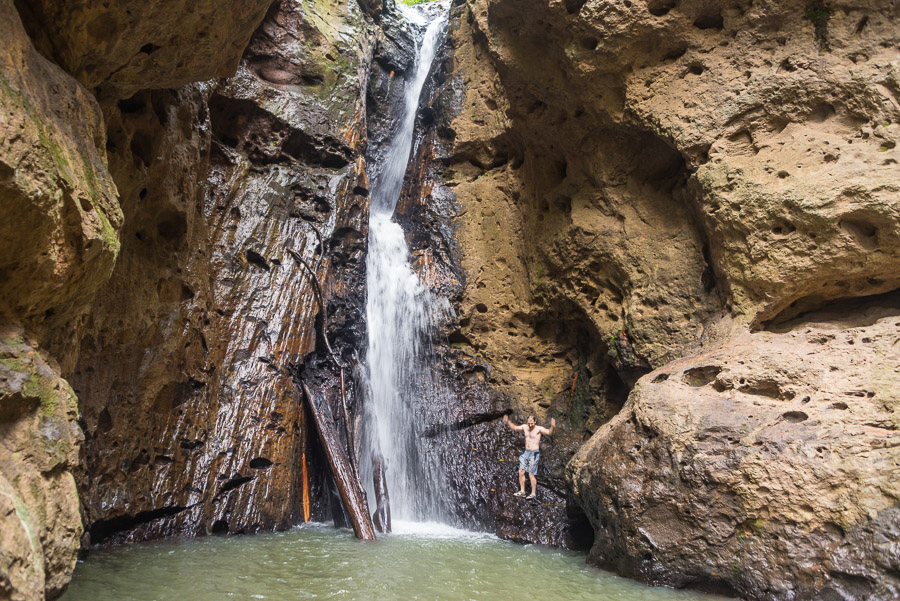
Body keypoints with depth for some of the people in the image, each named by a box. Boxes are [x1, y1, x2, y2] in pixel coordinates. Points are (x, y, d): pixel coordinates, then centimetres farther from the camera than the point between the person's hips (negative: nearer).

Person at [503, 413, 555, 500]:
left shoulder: (539, 429, -13)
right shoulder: (524, 427, 4)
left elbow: (549, 433, -26)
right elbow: (514, 428, 19)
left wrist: (552, 427, -44)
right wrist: (507, 422, 10)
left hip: (534, 453, -6)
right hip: (526, 452, 6)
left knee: (531, 474, -5)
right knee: (521, 472, 5)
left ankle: (533, 493, 7)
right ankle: (522, 491, 16)